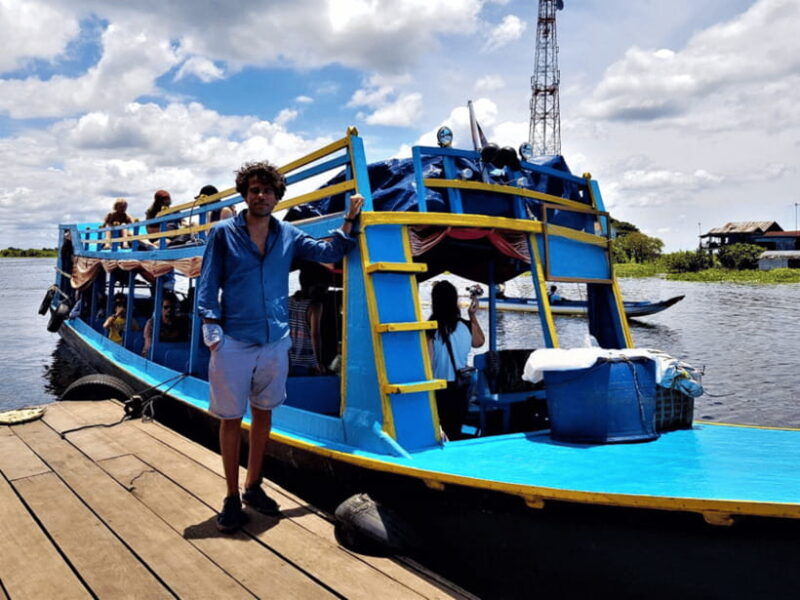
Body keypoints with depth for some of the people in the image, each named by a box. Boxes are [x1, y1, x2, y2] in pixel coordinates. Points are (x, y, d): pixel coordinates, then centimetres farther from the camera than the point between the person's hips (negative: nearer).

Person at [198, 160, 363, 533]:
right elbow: (208, 284, -1)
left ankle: (253, 487, 31)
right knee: (231, 418, 4)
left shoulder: (288, 235, 7)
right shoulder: (223, 233, -1)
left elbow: (330, 253, 11)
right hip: (233, 343, -3)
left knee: (263, 413, 14)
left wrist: (349, 220, 1)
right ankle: (232, 497, 20)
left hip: (275, 341, 4)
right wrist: (211, 327, -11)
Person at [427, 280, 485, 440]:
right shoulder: (467, 326, -2)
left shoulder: (430, 330, -13)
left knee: (446, 433, 5)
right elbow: (480, 342, 20)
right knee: (457, 431, 16)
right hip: (461, 388, 3)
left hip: (439, 389, -3)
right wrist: (473, 315, 23)